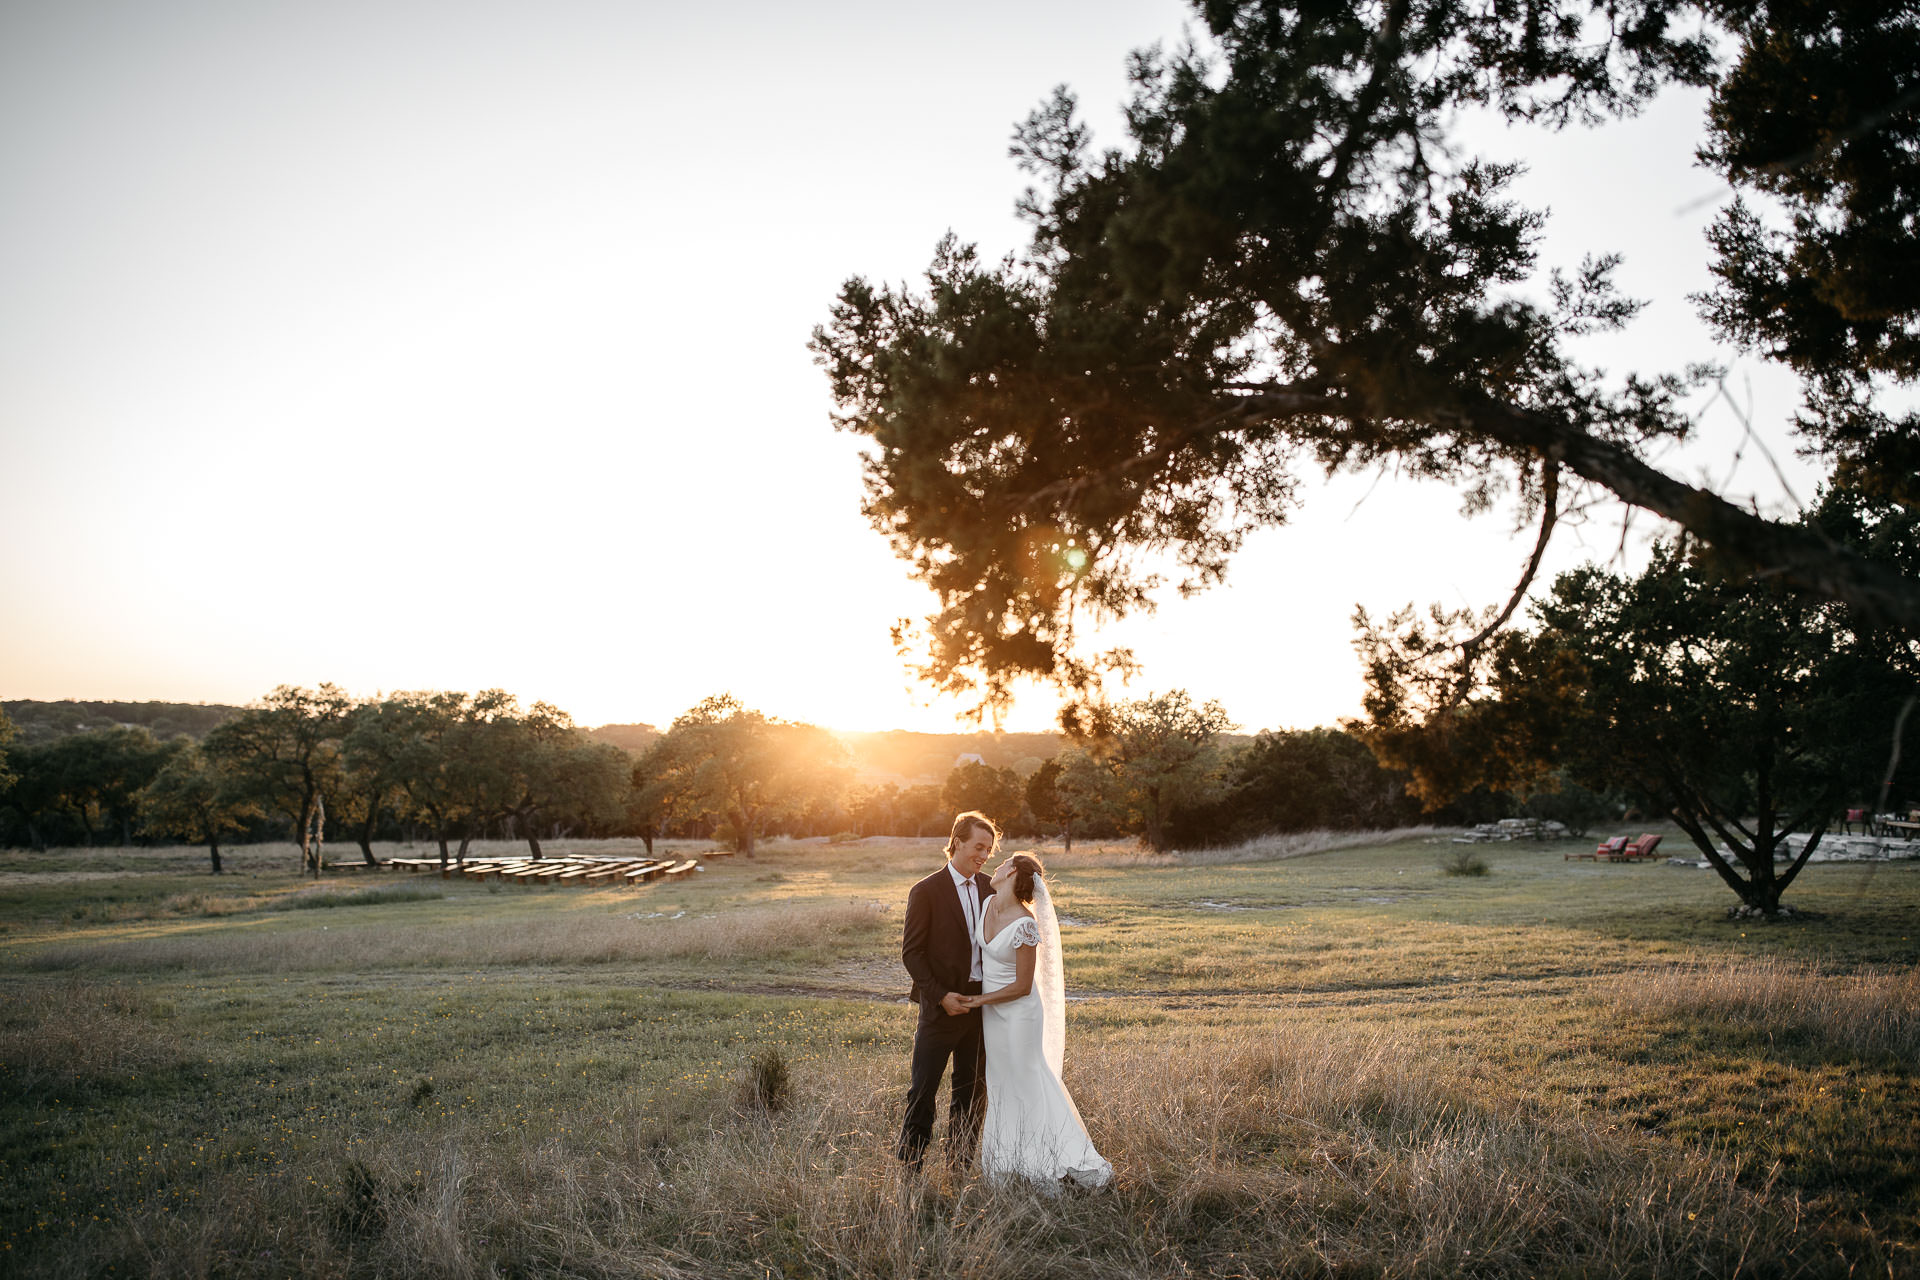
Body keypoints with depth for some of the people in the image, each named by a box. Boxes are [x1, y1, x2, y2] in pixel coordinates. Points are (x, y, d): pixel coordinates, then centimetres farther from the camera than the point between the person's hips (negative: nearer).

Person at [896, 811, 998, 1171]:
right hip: (941, 1006, -5)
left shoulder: (989, 888, 6)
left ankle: (960, 1166, 24)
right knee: (923, 1090, 1)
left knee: (972, 1090, 13)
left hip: (981, 1004, 5)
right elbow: (911, 952, -9)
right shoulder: (926, 891, -10)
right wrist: (940, 995, -16)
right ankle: (909, 1168, 11)